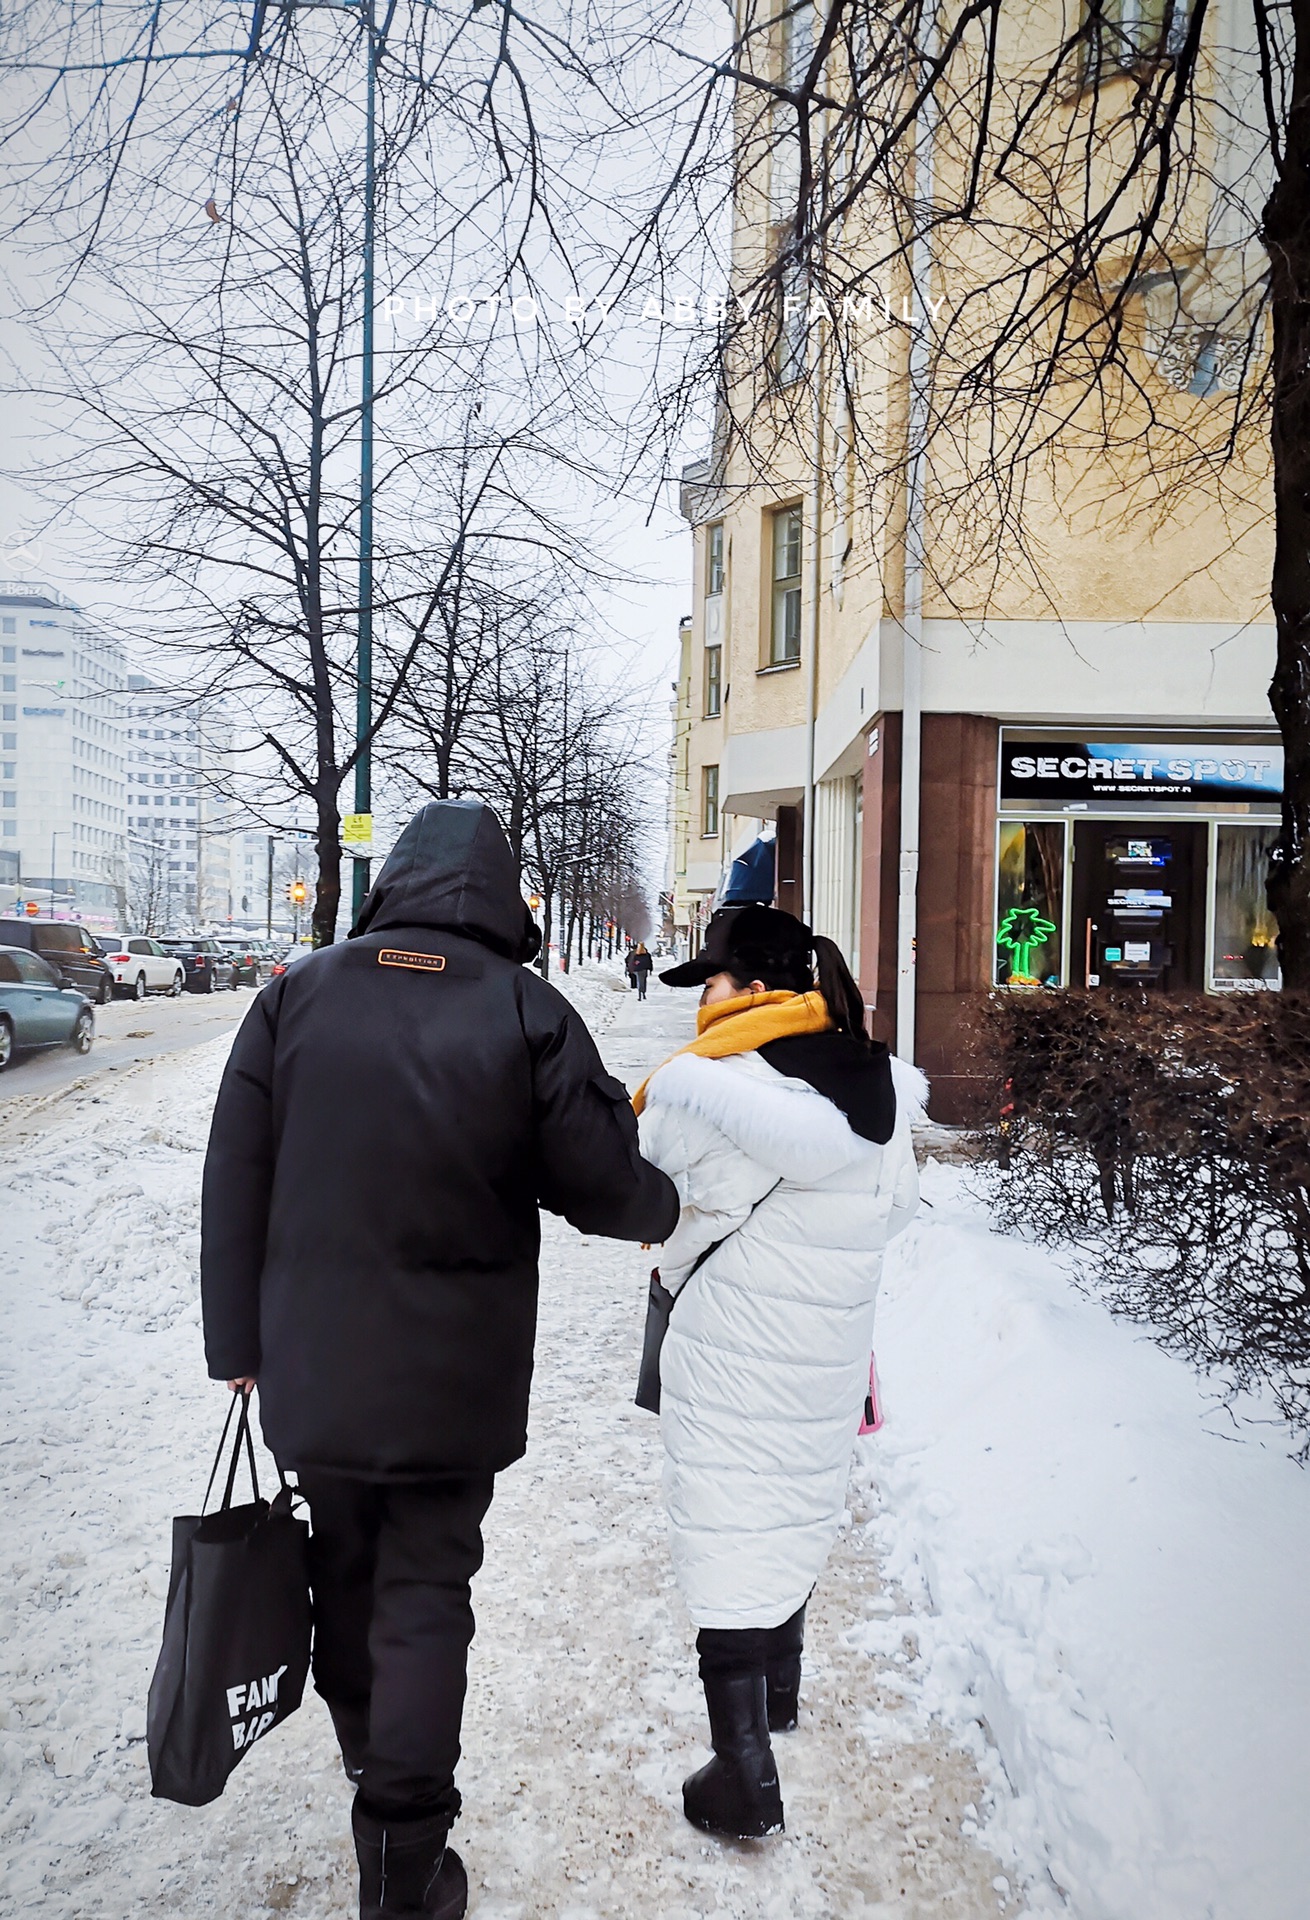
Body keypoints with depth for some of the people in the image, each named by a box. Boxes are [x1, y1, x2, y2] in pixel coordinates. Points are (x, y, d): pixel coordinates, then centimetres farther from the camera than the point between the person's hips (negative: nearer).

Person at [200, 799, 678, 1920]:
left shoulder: (297, 995, -4)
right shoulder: (530, 1014, -13)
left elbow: (235, 1185, -1)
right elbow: (605, 1191, -11)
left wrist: (239, 1342, 8)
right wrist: (666, 1207, 12)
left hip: (310, 1369, 3)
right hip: (455, 1383, -3)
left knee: (345, 1572, 23)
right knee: (425, 1596, 11)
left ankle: (368, 1761, 47)